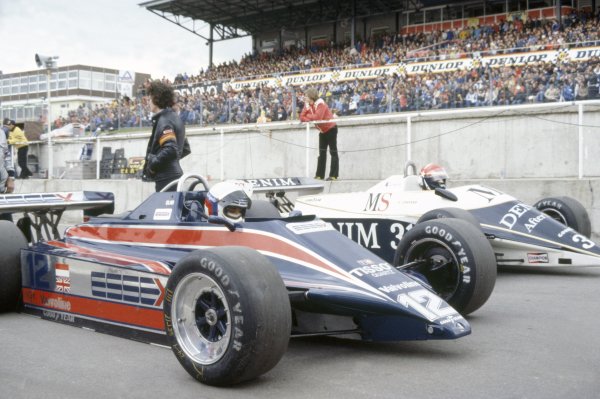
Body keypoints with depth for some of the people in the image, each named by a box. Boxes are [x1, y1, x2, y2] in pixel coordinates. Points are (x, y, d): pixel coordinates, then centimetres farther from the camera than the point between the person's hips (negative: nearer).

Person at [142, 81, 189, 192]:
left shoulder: (164, 121, -13)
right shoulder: (175, 118, 17)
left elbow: (170, 150, -25)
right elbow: (186, 149, 24)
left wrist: (151, 165, -15)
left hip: (166, 178, -10)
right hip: (175, 173, 10)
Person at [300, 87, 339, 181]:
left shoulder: (320, 104, -23)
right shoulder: (307, 104, -1)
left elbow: (317, 117, -34)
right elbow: (302, 117, -8)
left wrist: (308, 116, -17)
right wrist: (311, 119, -25)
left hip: (331, 129, -8)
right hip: (322, 130, 8)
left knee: (333, 152, -5)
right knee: (322, 152, 9)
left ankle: (333, 175, -6)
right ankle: (320, 175, 12)